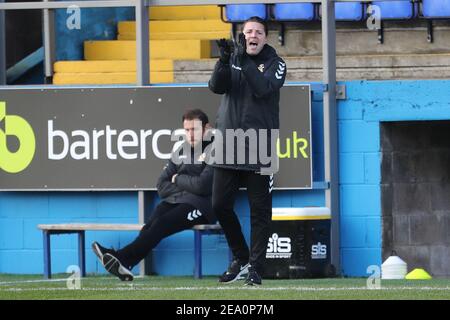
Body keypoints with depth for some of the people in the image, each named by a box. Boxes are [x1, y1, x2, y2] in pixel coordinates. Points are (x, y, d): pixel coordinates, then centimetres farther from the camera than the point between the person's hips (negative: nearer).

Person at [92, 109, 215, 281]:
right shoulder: (181, 151, 20)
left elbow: (202, 186, -15)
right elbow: (162, 186, 16)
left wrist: (177, 179, 2)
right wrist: (186, 187, -2)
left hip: (201, 205, -6)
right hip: (174, 201, 6)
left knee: (161, 224, -29)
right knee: (151, 224, -25)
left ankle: (122, 258, -39)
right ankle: (123, 265, -46)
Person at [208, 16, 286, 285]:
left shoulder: (275, 63, 2)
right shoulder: (232, 59, 11)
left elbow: (263, 88, -17)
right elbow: (217, 87, -5)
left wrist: (245, 59, -24)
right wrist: (225, 60, -21)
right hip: (228, 145, 3)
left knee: (260, 210, -2)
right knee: (221, 205, 4)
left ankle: (255, 267, 4)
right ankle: (240, 258, 20)